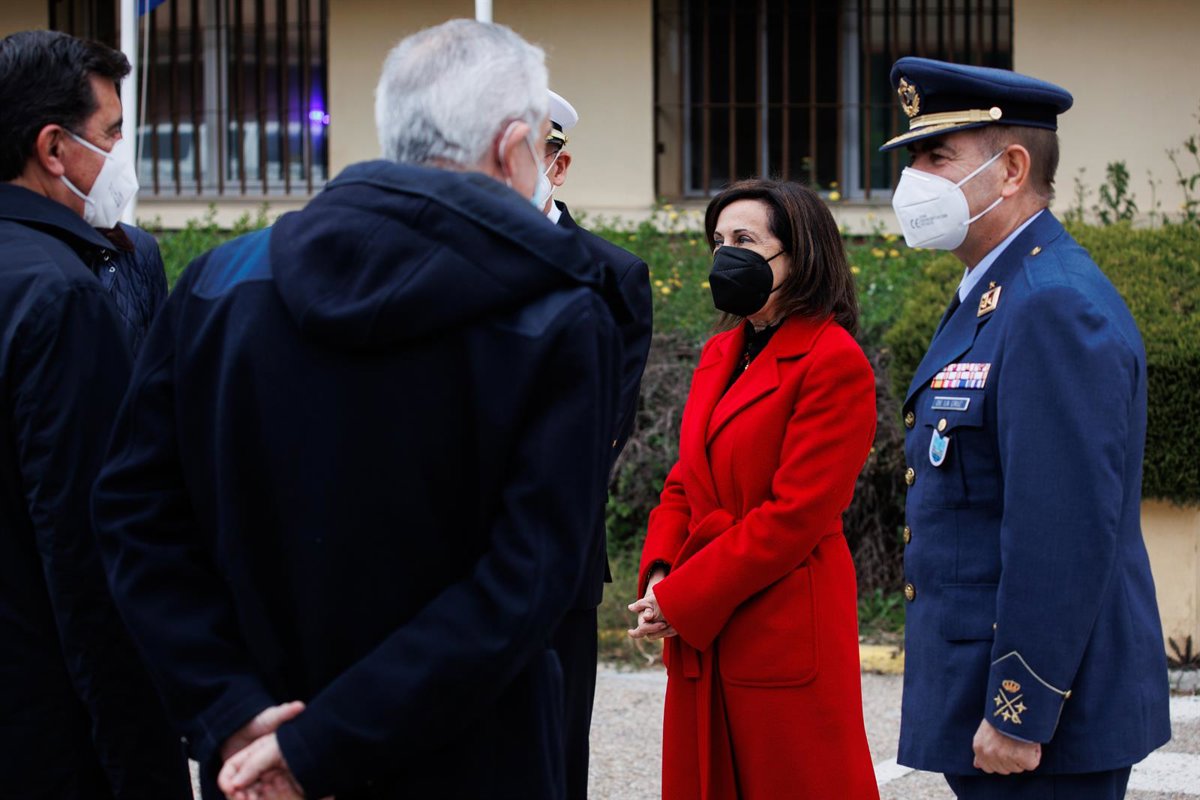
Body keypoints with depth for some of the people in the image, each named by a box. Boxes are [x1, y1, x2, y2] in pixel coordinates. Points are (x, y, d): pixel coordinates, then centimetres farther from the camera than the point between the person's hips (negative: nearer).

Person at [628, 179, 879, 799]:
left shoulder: (834, 363, -11)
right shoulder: (719, 355, 16)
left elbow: (794, 515, -16)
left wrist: (681, 599, -14)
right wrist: (659, 575, -1)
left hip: (786, 640, -8)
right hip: (701, 642, 8)